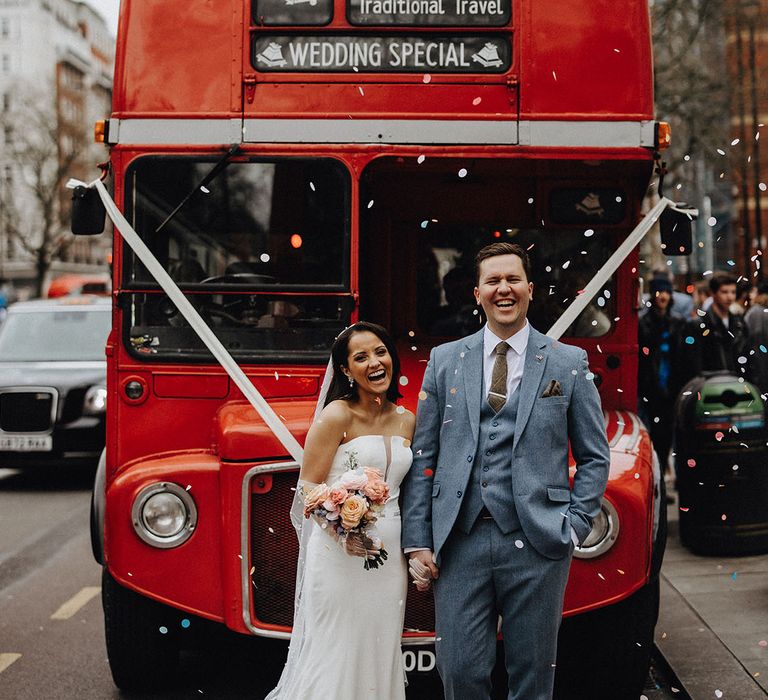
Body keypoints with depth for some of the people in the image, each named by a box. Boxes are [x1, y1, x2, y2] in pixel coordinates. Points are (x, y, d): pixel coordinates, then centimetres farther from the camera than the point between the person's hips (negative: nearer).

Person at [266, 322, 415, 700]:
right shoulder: (337, 416, -7)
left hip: (389, 555, 6)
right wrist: (340, 524, -27)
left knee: (379, 653, 9)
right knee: (336, 652, -5)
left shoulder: (406, 421, 11)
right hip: (340, 554, -6)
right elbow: (308, 487, -9)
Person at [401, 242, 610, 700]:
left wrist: (574, 527, -3)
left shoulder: (569, 364, 6)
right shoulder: (445, 361, 10)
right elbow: (423, 456, 8)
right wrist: (418, 541, 2)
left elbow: (594, 458, 9)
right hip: (460, 543, 1)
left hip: (537, 545, -1)